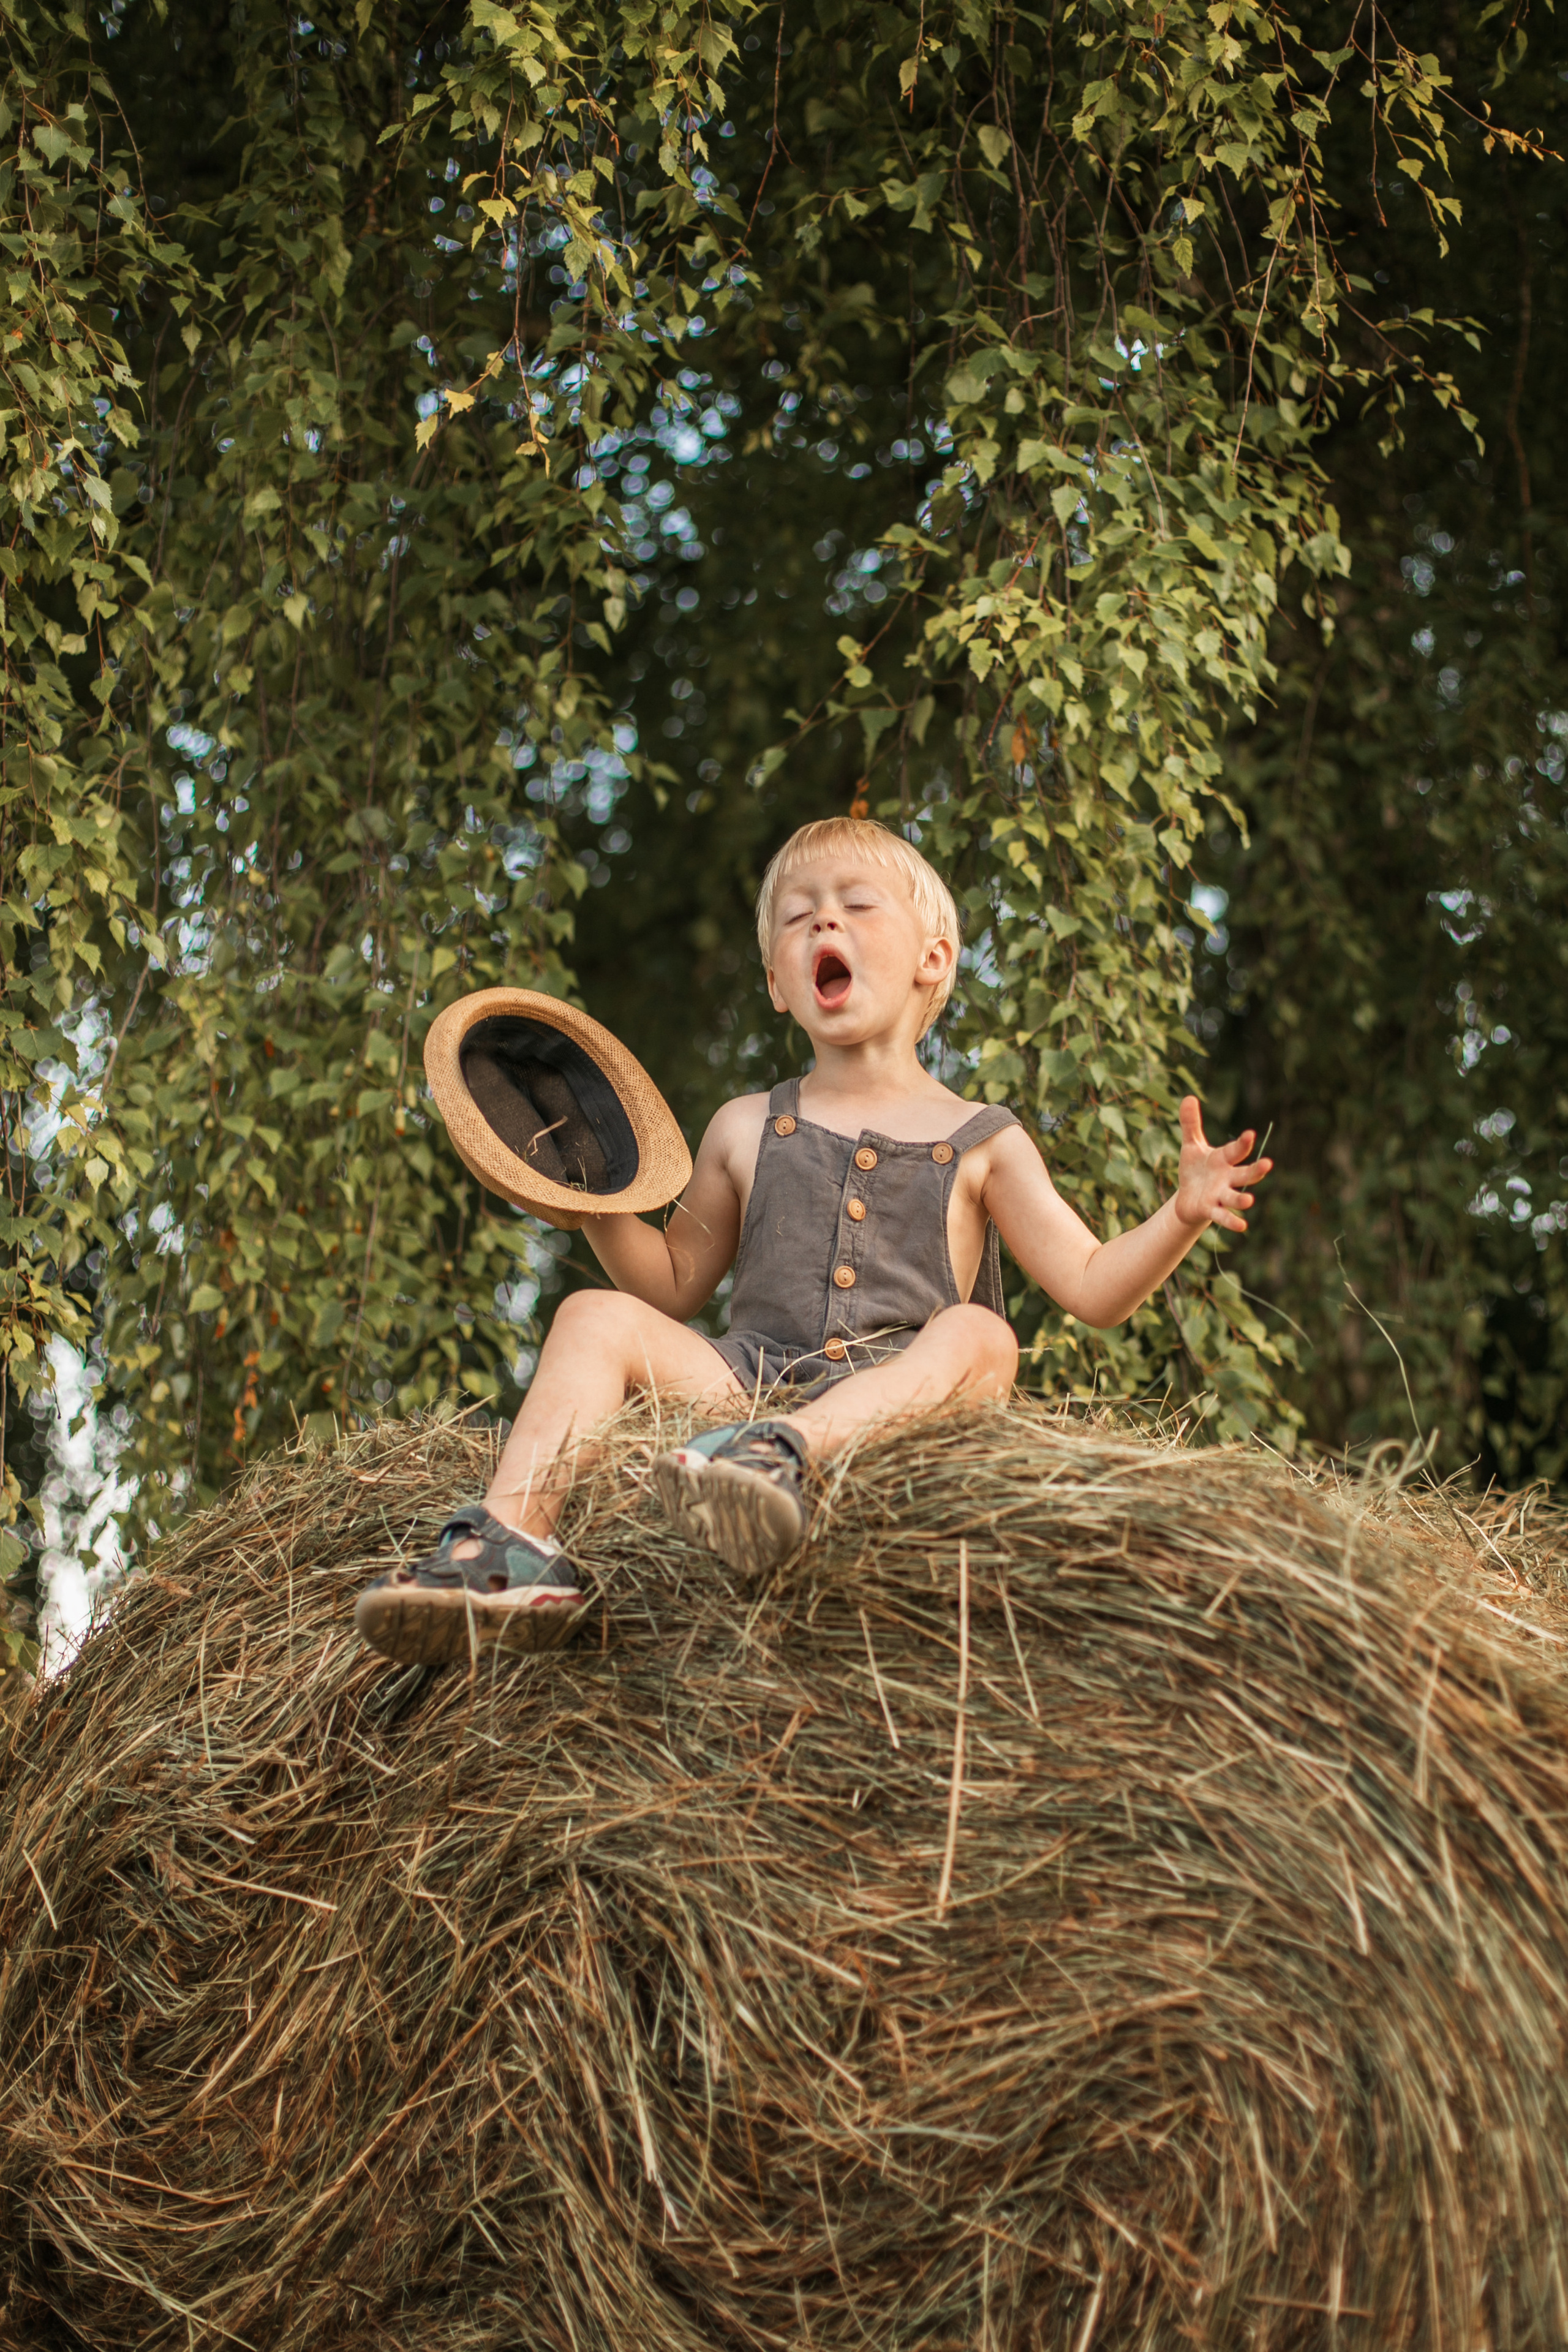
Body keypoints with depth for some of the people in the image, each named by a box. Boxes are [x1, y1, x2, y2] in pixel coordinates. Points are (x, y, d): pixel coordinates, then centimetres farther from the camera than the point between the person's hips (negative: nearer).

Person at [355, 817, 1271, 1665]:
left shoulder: (979, 1143, 14)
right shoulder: (749, 1132, 21)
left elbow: (1094, 1288, 11)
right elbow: (675, 1285, 25)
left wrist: (1182, 1214, -6)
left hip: (898, 1398, -2)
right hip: (747, 1378, 2)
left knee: (979, 1334, -31)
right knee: (598, 1315, -16)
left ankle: (779, 1455, -56)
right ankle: (513, 1546, -37)